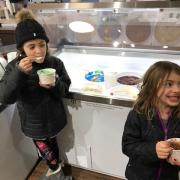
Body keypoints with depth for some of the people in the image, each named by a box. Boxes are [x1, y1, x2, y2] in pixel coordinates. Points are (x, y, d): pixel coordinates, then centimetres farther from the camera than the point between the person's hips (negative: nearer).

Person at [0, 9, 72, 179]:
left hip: (53, 118, 0)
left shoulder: (55, 63, -16)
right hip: (33, 122, 0)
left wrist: (54, 85, -31)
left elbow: (65, 91, -9)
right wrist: (19, 72, -37)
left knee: (50, 145, 24)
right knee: (45, 149, 18)